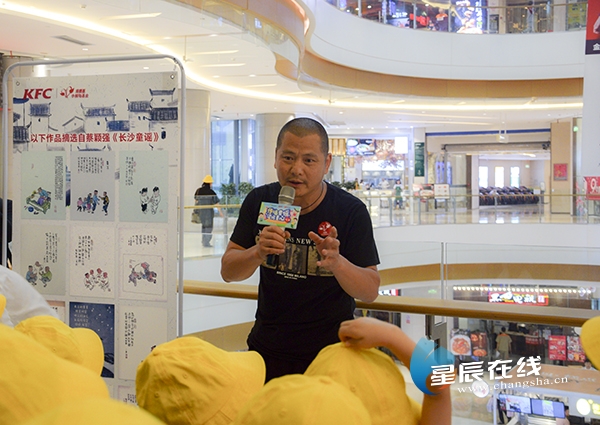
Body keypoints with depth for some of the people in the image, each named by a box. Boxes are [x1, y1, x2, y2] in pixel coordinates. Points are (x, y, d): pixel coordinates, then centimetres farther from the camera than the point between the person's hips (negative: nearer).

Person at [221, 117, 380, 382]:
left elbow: (370, 292, -14)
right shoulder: (259, 201, -3)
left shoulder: (351, 211, -13)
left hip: (329, 350, -2)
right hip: (266, 347, 3)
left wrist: (336, 263, -33)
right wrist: (258, 252, -27)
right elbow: (228, 272, -6)